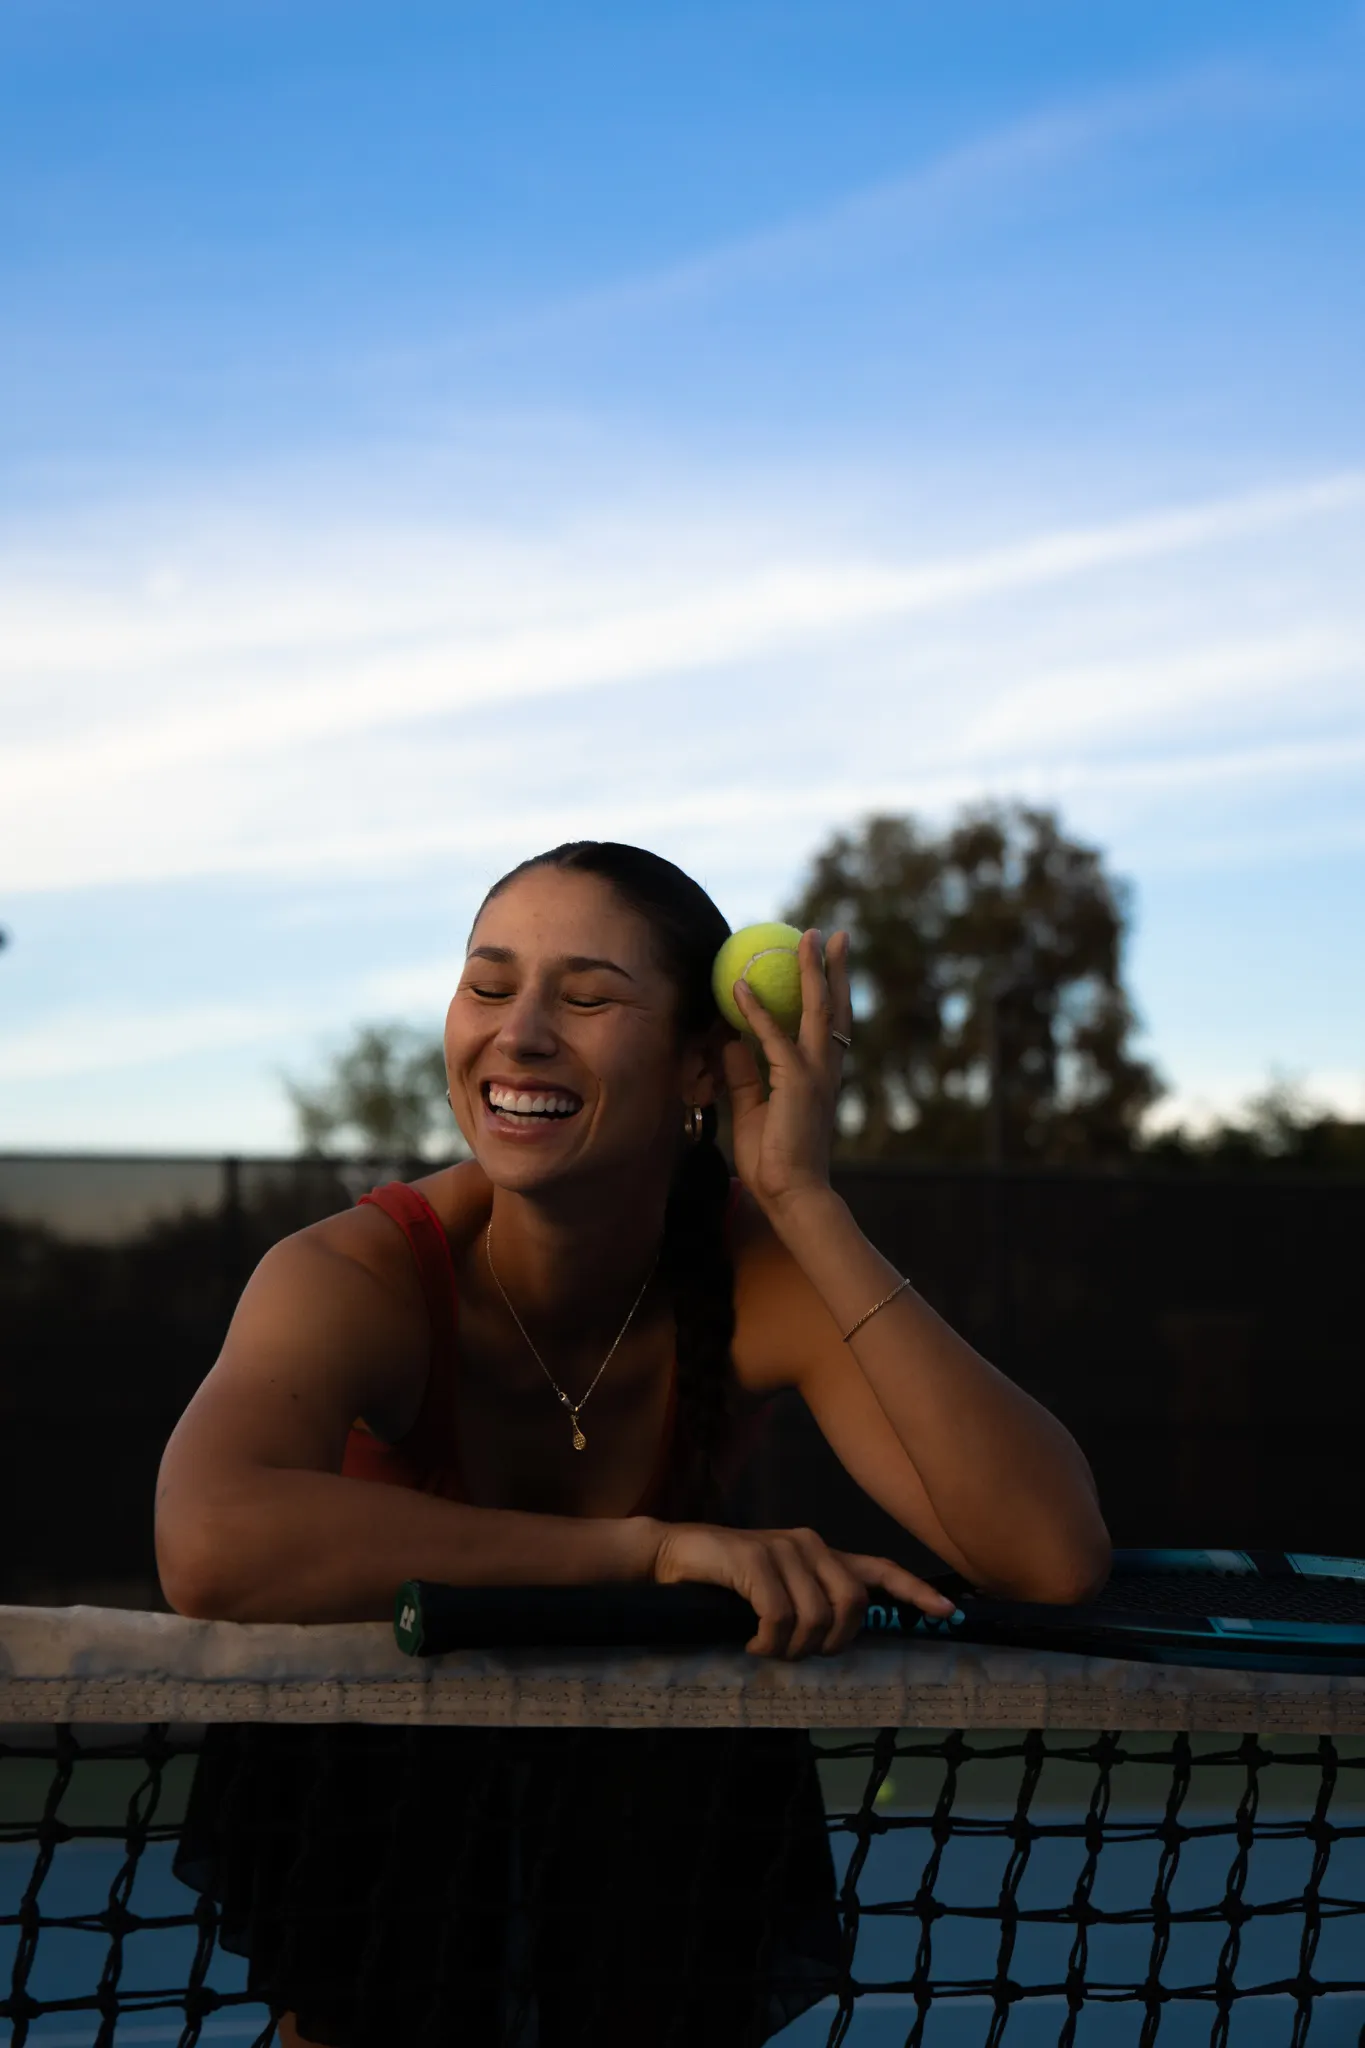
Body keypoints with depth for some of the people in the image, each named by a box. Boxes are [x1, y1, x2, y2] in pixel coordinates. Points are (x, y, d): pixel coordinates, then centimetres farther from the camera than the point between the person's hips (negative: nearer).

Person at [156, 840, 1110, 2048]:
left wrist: (807, 1203, -31)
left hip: (666, 1833, 1)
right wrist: (650, 1546, -40)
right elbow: (211, 1546, -42)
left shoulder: (763, 1270, -16)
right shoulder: (360, 1278, -21)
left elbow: (1054, 1560, -28)